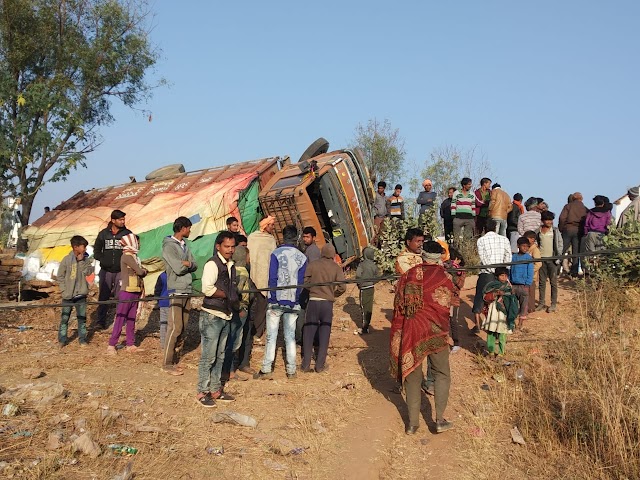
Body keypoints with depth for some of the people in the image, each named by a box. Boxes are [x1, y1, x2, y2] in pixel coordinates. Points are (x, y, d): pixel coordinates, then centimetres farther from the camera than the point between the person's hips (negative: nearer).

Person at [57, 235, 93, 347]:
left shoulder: (86, 259, 1)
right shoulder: (66, 260, -7)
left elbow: (88, 272, -11)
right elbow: (60, 276, -1)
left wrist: (81, 261, -16)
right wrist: (63, 290, -6)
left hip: (81, 294, 2)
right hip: (68, 295, -2)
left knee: (82, 317, 9)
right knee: (65, 317, 6)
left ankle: (82, 339, 18)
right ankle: (62, 339, 16)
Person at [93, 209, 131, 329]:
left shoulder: (127, 233, 3)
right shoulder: (103, 234, 7)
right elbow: (96, 250, 12)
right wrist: (103, 261, -5)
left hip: (121, 271, -2)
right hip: (106, 270, 2)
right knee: (103, 296, 3)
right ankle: (101, 321, 8)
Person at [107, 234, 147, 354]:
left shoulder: (134, 256, 15)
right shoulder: (127, 256, -12)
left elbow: (141, 273, 14)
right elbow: (140, 271, -14)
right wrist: (144, 271, 5)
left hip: (135, 292, 8)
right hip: (127, 292, -8)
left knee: (131, 319, 11)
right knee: (120, 319, -5)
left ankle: (130, 344, 16)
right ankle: (111, 345, 0)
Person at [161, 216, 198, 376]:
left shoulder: (185, 244, 17)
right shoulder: (169, 246, -9)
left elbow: (194, 266, 10)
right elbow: (178, 268, -18)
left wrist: (187, 264, -10)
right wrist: (188, 264, -1)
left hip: (187, 291, 8)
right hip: (176, 292, -8)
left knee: (183, 328, 9)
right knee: (175, 328, -9)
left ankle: (174, 360, 17)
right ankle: (167, 364, -2)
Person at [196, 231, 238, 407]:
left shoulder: (231, 266, 15)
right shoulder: (212, 264, -12)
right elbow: (207, 288, -24)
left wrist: (235, 300, 5)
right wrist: (227, 295, -14)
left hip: (225, 316, 8)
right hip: (211, 316, -8)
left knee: (219, 356, 14)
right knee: (208, 356, -4)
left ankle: (215, 390, 23)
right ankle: (202, 392, 5)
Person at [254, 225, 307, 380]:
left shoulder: (276, 254, -5)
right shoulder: (302, 257, 4)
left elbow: (272, 278, -9)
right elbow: (301, 282, 3)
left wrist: (273, 299, -6)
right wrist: (295, 300, 8)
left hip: (277, 301, -3)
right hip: (293, 303, 3)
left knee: (271, 336, 1)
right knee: (290, 337, 9)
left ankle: (266, 370, 0)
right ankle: (291, 370, 11)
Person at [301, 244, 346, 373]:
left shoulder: (313, 265, -1)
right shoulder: (336, 268, -1)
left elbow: (305, 282, -5)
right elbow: (342, 287, -8)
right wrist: (333, 294, 10)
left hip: (313, 301, 0)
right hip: (328, 303, 0)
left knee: (308, 333, 9)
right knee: (324, 334, 9)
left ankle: (306, 364, 10)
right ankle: (320, 365, 11)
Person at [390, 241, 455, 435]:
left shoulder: (409, 275, 2)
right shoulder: (444, 277, -5)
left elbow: (398, 304, 4)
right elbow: (446, 306, -1)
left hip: (410, 332, 2)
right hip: (434, 332, -2)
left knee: (412, 375, 11)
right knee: (442, 374, 14)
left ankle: (412, 423, 15)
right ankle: (439, 419, 8)